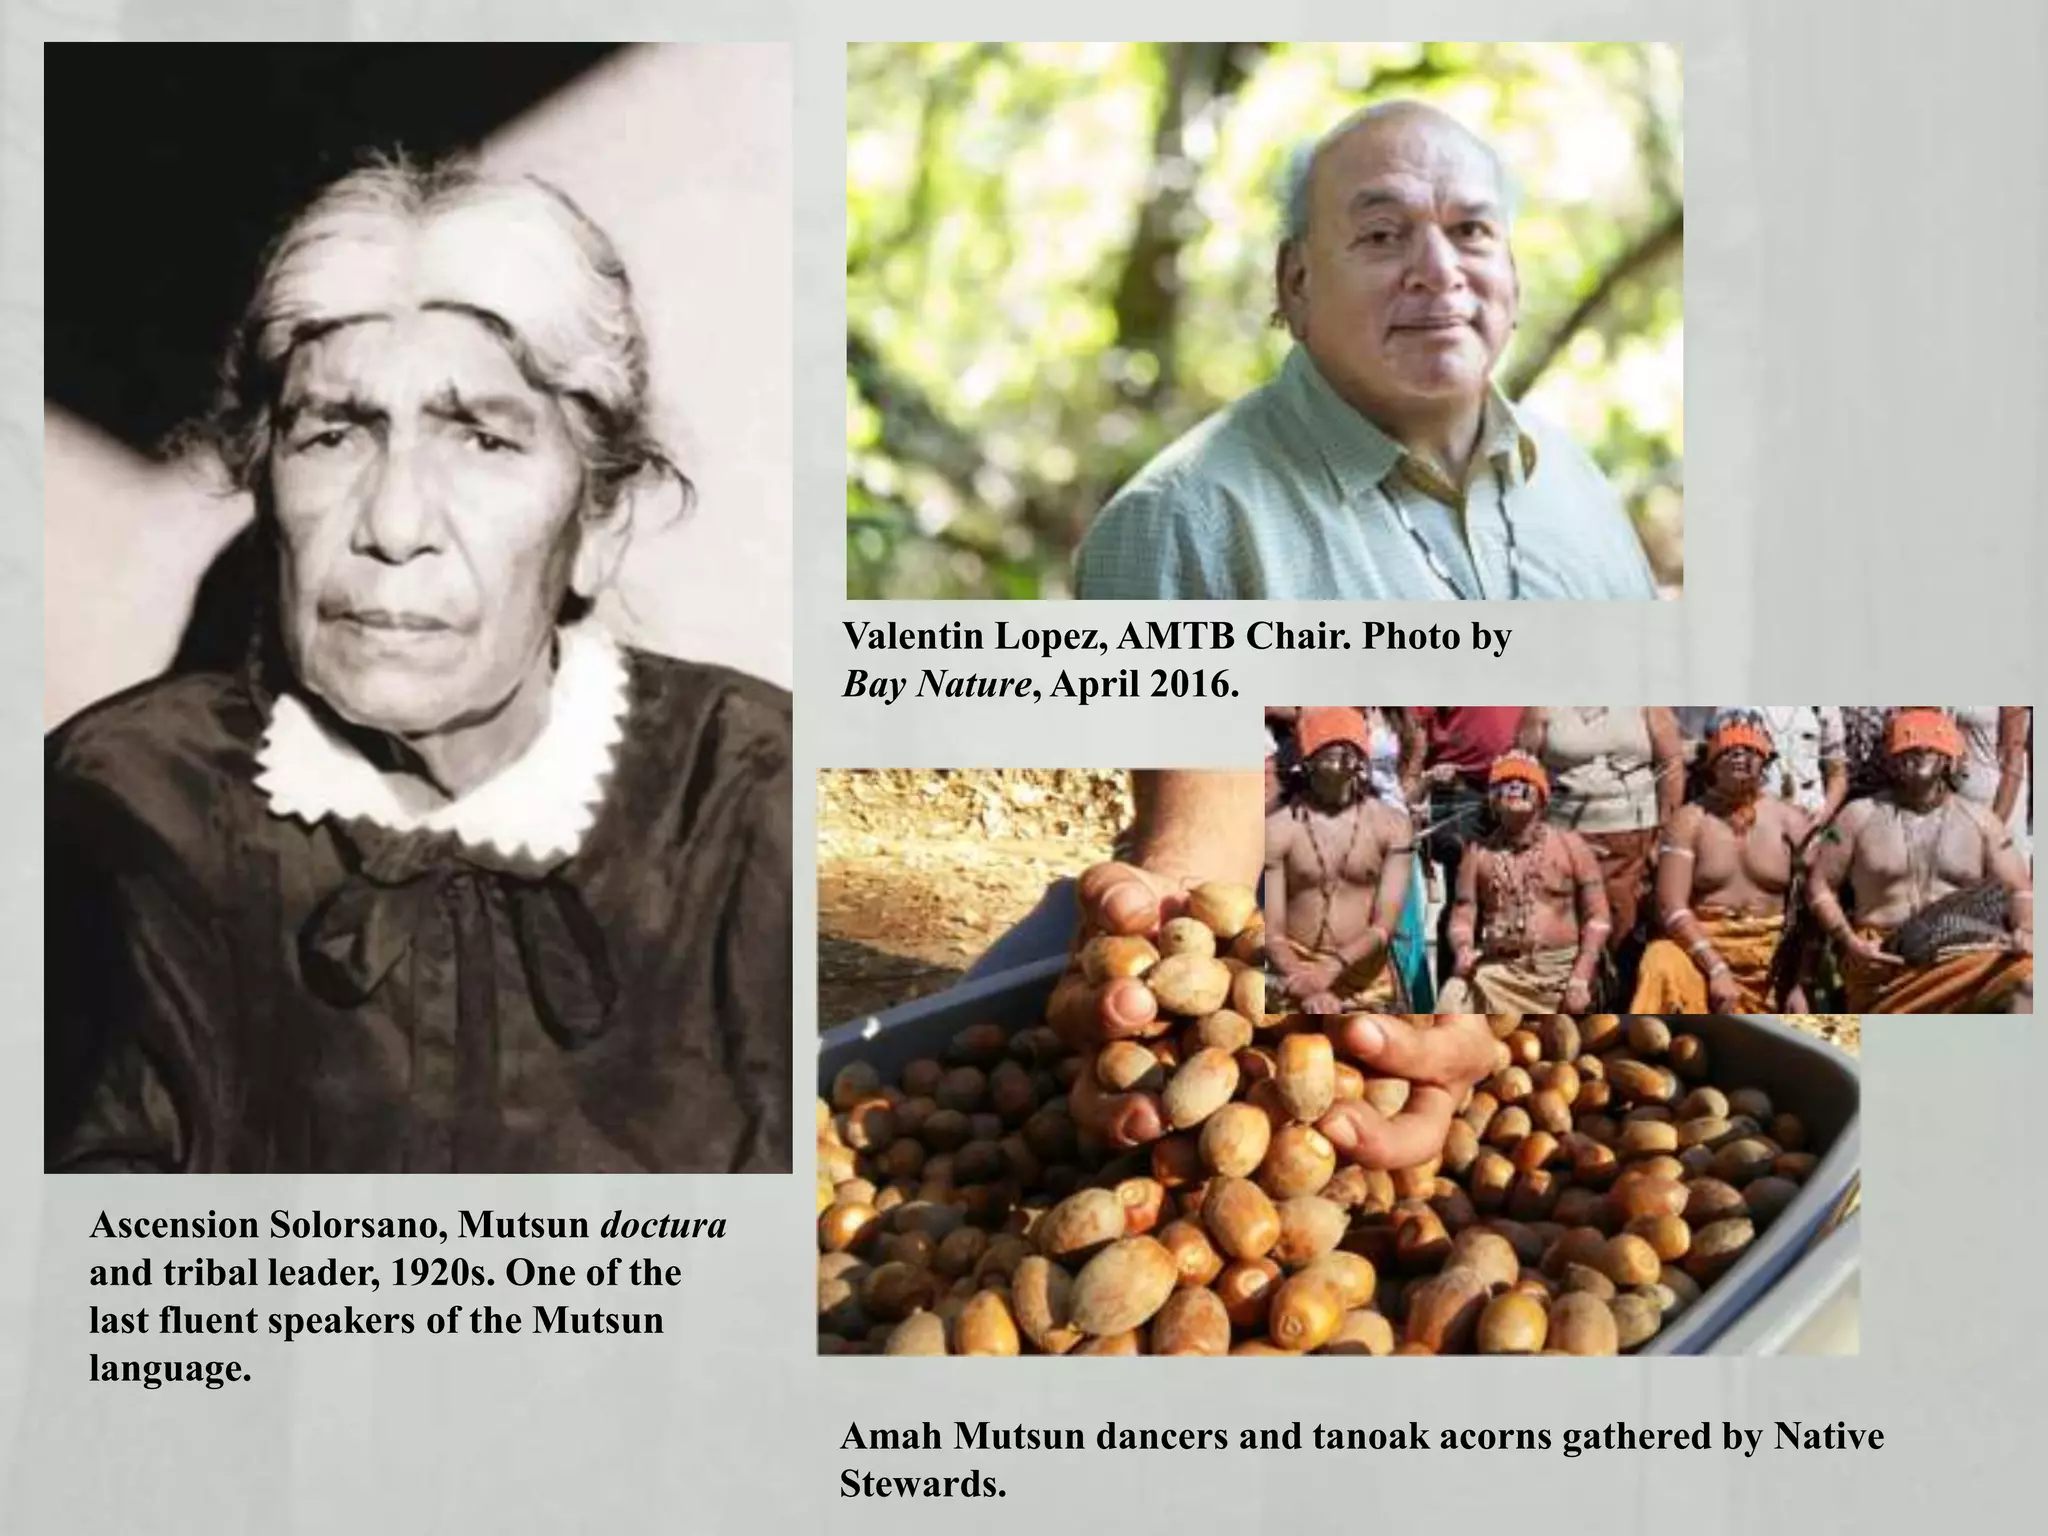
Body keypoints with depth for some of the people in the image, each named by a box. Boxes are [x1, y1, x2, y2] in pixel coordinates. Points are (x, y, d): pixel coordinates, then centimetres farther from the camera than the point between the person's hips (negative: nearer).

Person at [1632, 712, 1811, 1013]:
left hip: (1771, 955, 3)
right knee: (1662, 968, -33)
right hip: (1699, 944, -3)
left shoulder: (1788, 821, 6)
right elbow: (1672, 907, -7)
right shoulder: (1690, 820, 1)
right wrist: (1716, 969, -18)